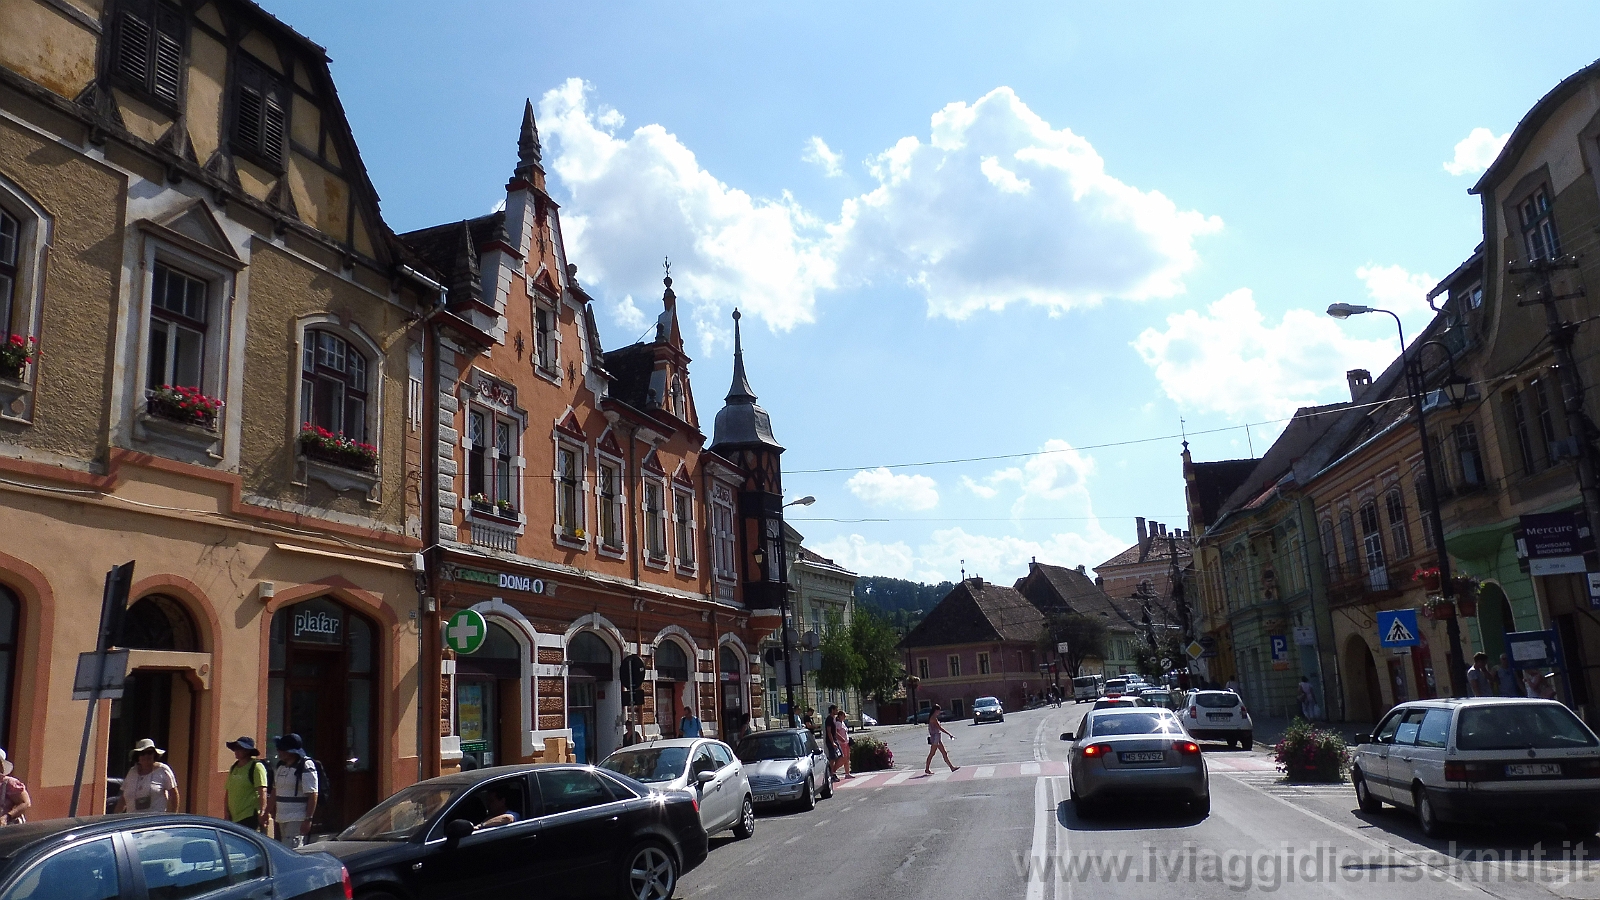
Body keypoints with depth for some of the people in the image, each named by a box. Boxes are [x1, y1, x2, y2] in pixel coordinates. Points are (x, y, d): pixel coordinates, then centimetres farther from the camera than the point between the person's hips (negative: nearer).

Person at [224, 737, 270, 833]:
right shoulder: (234, 768, 16)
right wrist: (227, 814, 15)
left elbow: (262, 791, -16)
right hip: (234, 817, 8)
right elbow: (228, 791, 21)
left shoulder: (256, 767, -8)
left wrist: (262, 813, -24)